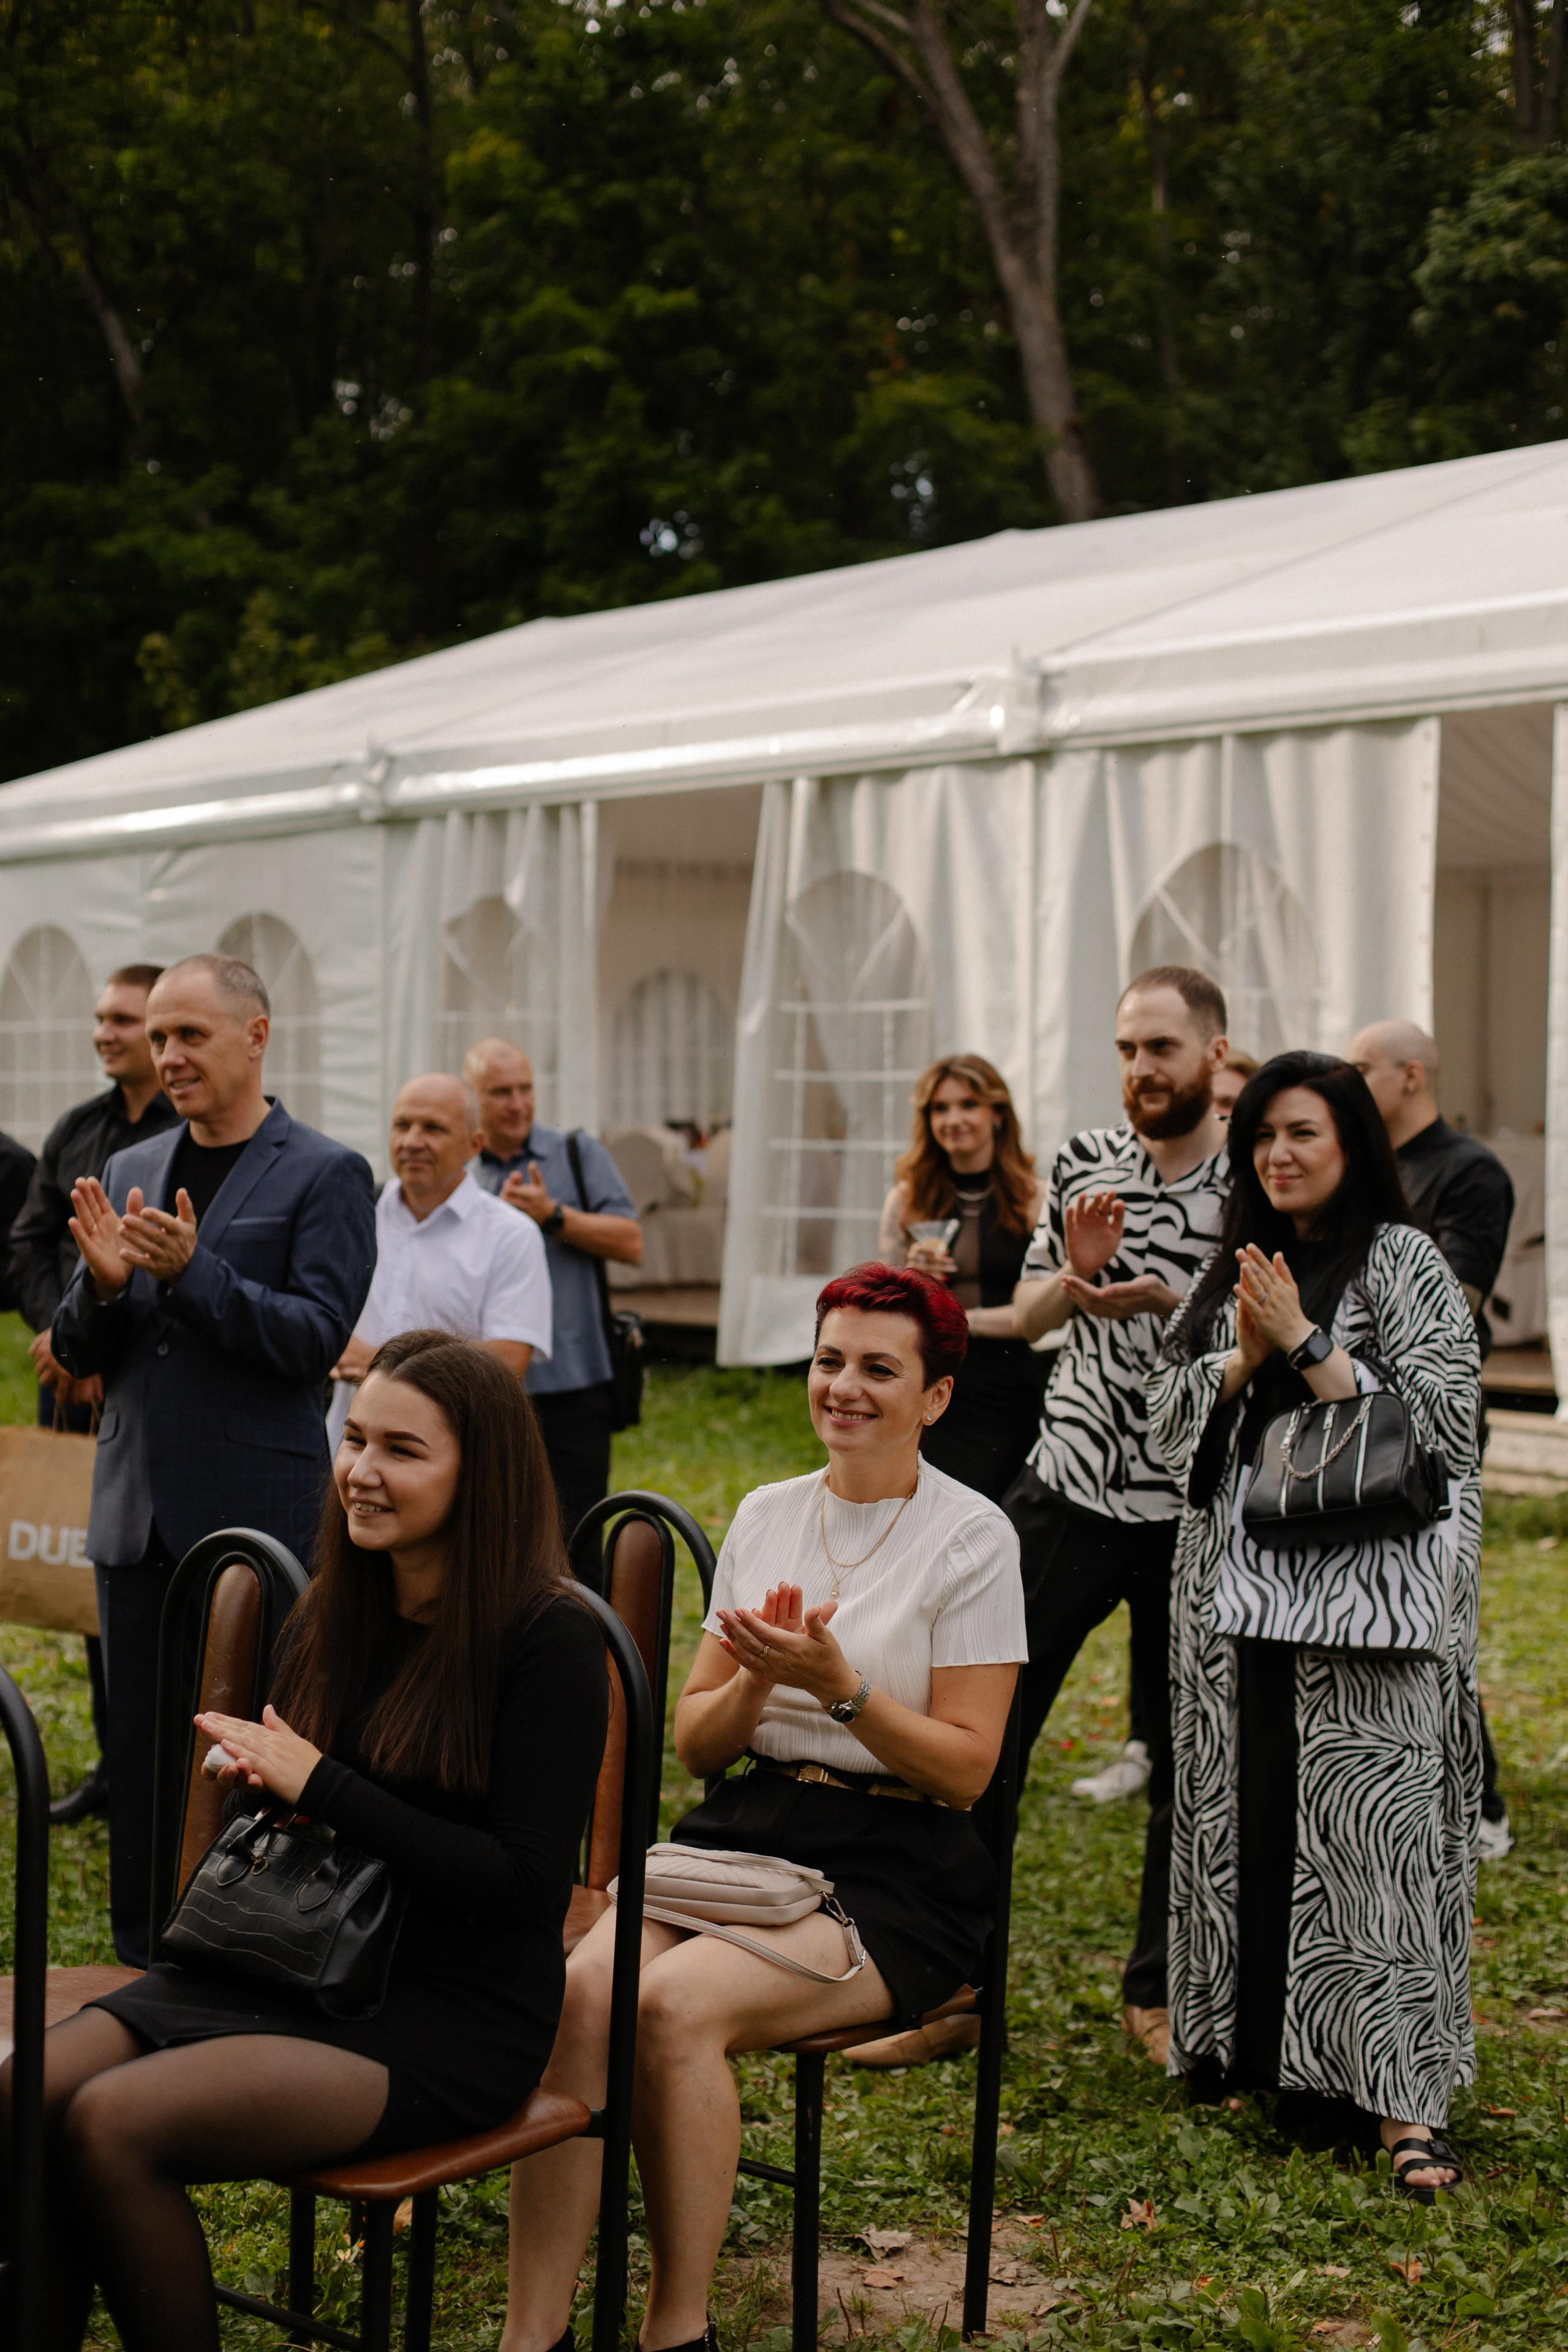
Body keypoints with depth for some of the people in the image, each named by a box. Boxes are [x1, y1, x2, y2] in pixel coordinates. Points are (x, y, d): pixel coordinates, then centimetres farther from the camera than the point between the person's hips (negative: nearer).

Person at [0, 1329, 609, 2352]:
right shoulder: (332, 1614, 10)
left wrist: (320, 1785, -16)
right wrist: (256, 1778, -5)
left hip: (454, 2014, -7)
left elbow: (525, 1885, -17)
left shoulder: (549, 1637, -11)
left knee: (111, 2124, -24)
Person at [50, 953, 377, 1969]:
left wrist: (190, 1271, -24)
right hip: (139, 1513, 6)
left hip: (257, 1519, -6)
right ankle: (145, 1971, 24)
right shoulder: (131, 1170, 13)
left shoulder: (325, 1177, -5)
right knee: (139, 1750, 12)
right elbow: (80, 1354, 12)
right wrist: (103, 1283, -10)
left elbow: (315, 1340, -14)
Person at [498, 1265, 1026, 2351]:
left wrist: (836, 1684, -18)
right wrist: (758, 1679, -7)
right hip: (743, 1831, 5)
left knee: (679, 2003, -30)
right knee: (581, 1989, -25)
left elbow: (966, 1767, -5)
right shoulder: (766, 1515, 13)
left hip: (895, 1867, -5)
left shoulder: (971, 1537, -2)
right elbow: (695, 1742, 14)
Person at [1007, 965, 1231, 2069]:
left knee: (1190, 1762, 7)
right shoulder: (1085, 1160, 6)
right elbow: (1028, 1314, 12)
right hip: (1068, 1487, 2)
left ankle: (1161, 1990, 24)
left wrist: (1165, 1299, -21)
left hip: (1193, 1511, -2)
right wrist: (1075, 1273, -10)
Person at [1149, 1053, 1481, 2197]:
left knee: (1373, 1822, -9)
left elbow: (1435, 1427, -12)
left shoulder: (1403, 1264, -3)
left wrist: (1306, 1344, -15)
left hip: (1366, 1596, -5)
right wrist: (1243, 1360, -8)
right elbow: (1171, 1419, 10)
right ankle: (1248, 2043, 21)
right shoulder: (1234, 1273, 14)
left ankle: (1403, 2094, -6)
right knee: (1246, 1813, 8)